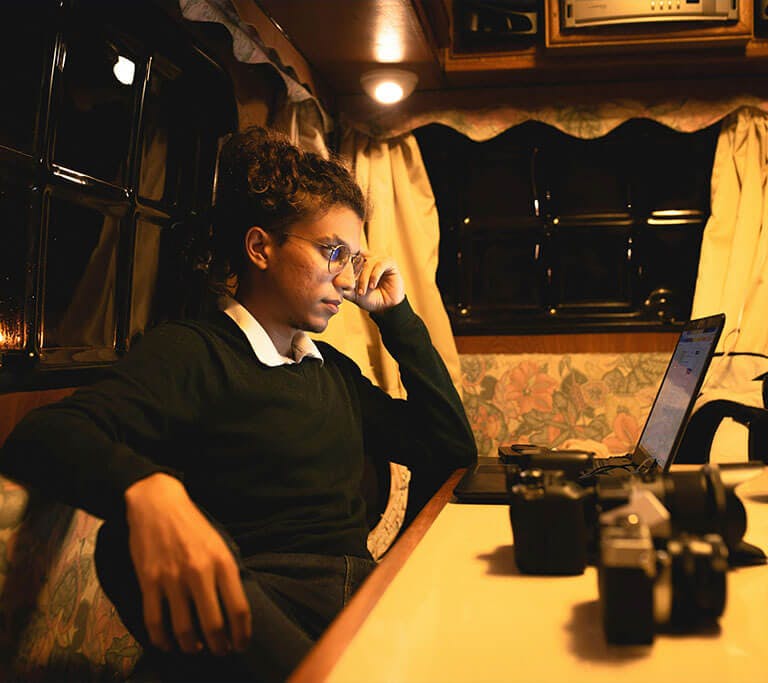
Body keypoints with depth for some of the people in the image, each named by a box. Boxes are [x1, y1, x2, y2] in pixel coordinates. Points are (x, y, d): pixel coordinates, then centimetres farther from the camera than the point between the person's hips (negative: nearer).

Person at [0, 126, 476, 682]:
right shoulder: (189, 352, 0)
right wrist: (146, 488, -40)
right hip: (254, 610, -2)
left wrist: (397, 315, 15)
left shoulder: (335, 370, 21)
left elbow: (454, 452, 18)